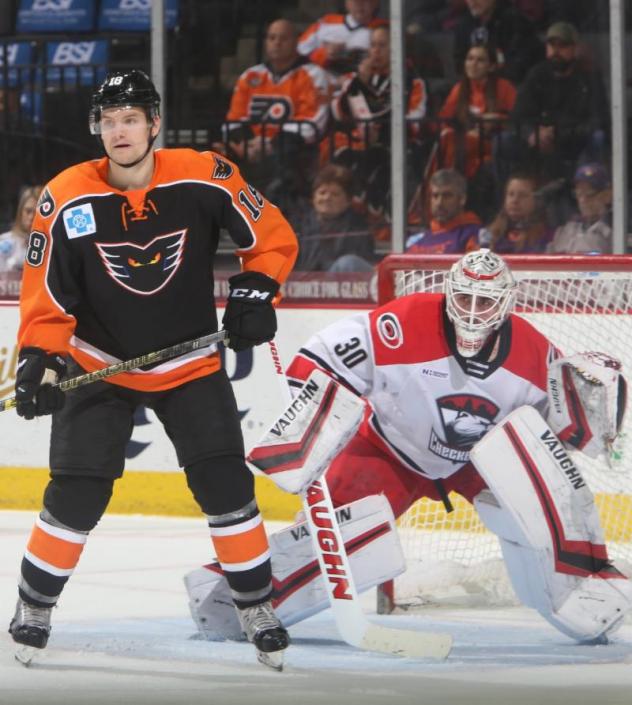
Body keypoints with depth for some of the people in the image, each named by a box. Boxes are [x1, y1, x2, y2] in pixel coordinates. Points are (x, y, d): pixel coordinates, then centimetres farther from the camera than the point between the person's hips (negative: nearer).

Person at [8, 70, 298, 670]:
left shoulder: (205, 180, -16)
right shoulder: (67, 200, -17)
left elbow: (273, 237, -2)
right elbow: (45, 292, -10)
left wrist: (254, 292, -15)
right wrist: (39, 357, -23)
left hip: (190, 365, 1)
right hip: (99, 365, -1)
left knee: (224, 481, -7)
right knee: (77, 493, -8)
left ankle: (256, 608, 9)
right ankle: (33, 610, 10)